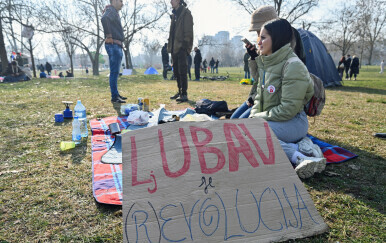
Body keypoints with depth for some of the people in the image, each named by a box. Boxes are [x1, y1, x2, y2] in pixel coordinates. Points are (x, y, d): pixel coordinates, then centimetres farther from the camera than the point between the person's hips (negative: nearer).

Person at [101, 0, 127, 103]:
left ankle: (116, 94, 21)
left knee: (115, 72, 13)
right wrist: (108, 36, -25)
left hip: (117, 45, 10)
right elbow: (104, 19, -29)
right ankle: (114, 97, -7)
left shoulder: (115, 12, 22)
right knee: (114, 72, -10)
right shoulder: (110, 10, -7)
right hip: (113, 45, -10)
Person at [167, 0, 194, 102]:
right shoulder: (174, 14, 20)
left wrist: (185, 45, -19)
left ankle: (184, 94, -8)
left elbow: (188, 31, -11)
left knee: (182, 71, -11)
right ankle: (180, 92, 20)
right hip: (174, 47, 9)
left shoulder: (186, 13, -4)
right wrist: (170, 46, 16)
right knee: (176, 71, 11)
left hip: (181, 48, -9)